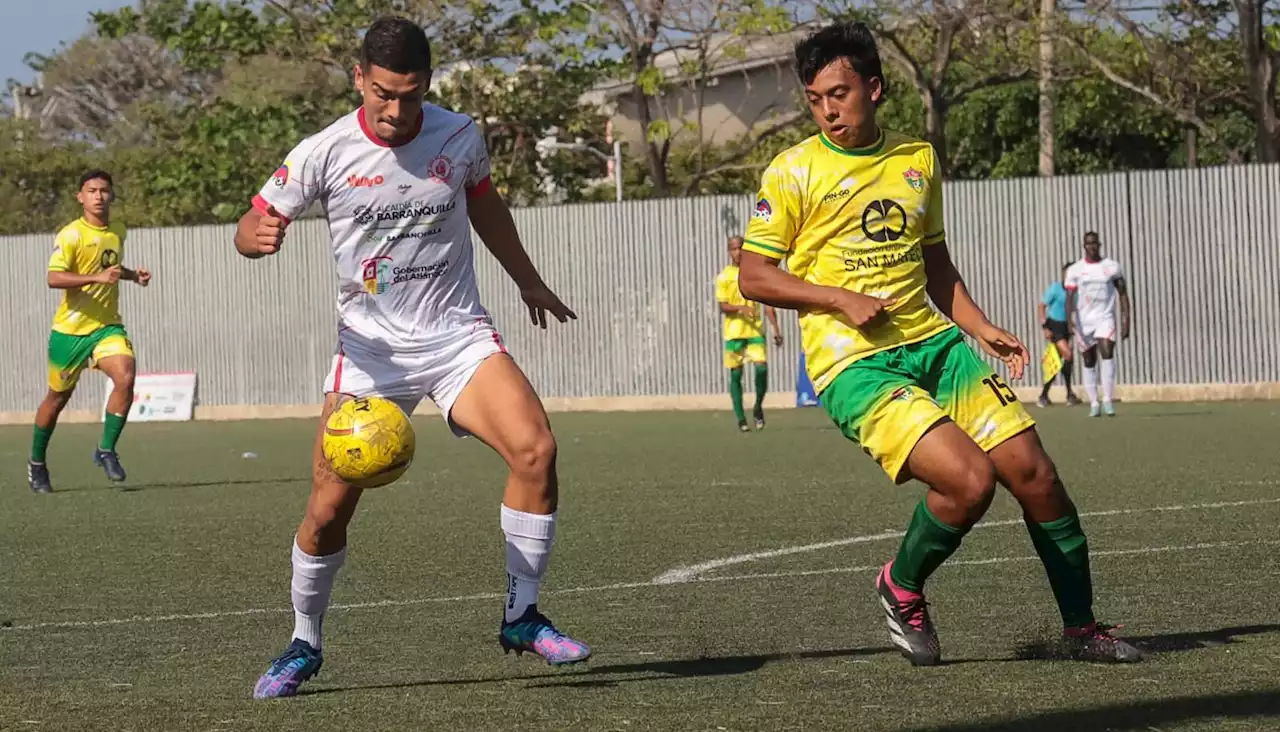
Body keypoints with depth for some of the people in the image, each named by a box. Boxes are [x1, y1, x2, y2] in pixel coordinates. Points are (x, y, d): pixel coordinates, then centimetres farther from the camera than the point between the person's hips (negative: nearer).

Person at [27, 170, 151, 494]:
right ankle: (36, 463, 28)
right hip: (70, 329, -4)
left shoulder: (118, 232, 8)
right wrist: (97, 277, -35)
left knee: (126, 378, -21)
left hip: (107, 326, 4)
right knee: (58, 396, 8)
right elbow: (53, 278, -26)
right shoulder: (71, 235, -14)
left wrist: (133, 275, 9)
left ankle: (106, 451, -7)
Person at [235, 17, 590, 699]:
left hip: (457, 334, 1)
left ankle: (520, 617, -6)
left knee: (535, 448, -22)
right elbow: (249, 228, -3)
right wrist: (260, 234, -29)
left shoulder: (460, 138, -2)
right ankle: (303, 646, 17)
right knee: (329, 506, -9)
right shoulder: (324, 153, -10)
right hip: (370, 348, -1)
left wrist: (529, 281, 31)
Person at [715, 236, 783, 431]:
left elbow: (767, 304, 9)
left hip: (755, 331, 1)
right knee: (735, 375, 2)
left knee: (762, 367, -14)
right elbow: (723, 307, -4)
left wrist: (776, 330, 2)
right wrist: (740, 308, -24)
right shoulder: (724, 276, 2)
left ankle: (758, 408, 8)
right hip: (734, 332, -1)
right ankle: (741, 419, 9)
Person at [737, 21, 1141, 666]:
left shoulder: (918, 159, 13)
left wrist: (981, 329, 11)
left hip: (933, 342, 6)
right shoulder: (793, 171, -3)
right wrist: (841, 299, -14)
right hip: (854, 363, -6)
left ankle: (1081, 626, 15)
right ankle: (901, 589, 5)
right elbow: (753, 276, -3)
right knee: (969, 479, -23)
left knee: (1033, 471, -3)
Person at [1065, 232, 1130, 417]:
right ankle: (1094, 403, 15)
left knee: (1107, 353, -21)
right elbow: (1070, 297, -5)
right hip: (1083, 321, 1)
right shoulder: (1075, 270, 1)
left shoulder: (1112, 267, 3)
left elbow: (1123, 294, 6)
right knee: (1089, 363, 5)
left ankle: (1108, 400, -21)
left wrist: (1125, 320, -2)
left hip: (1105, 319, -1)